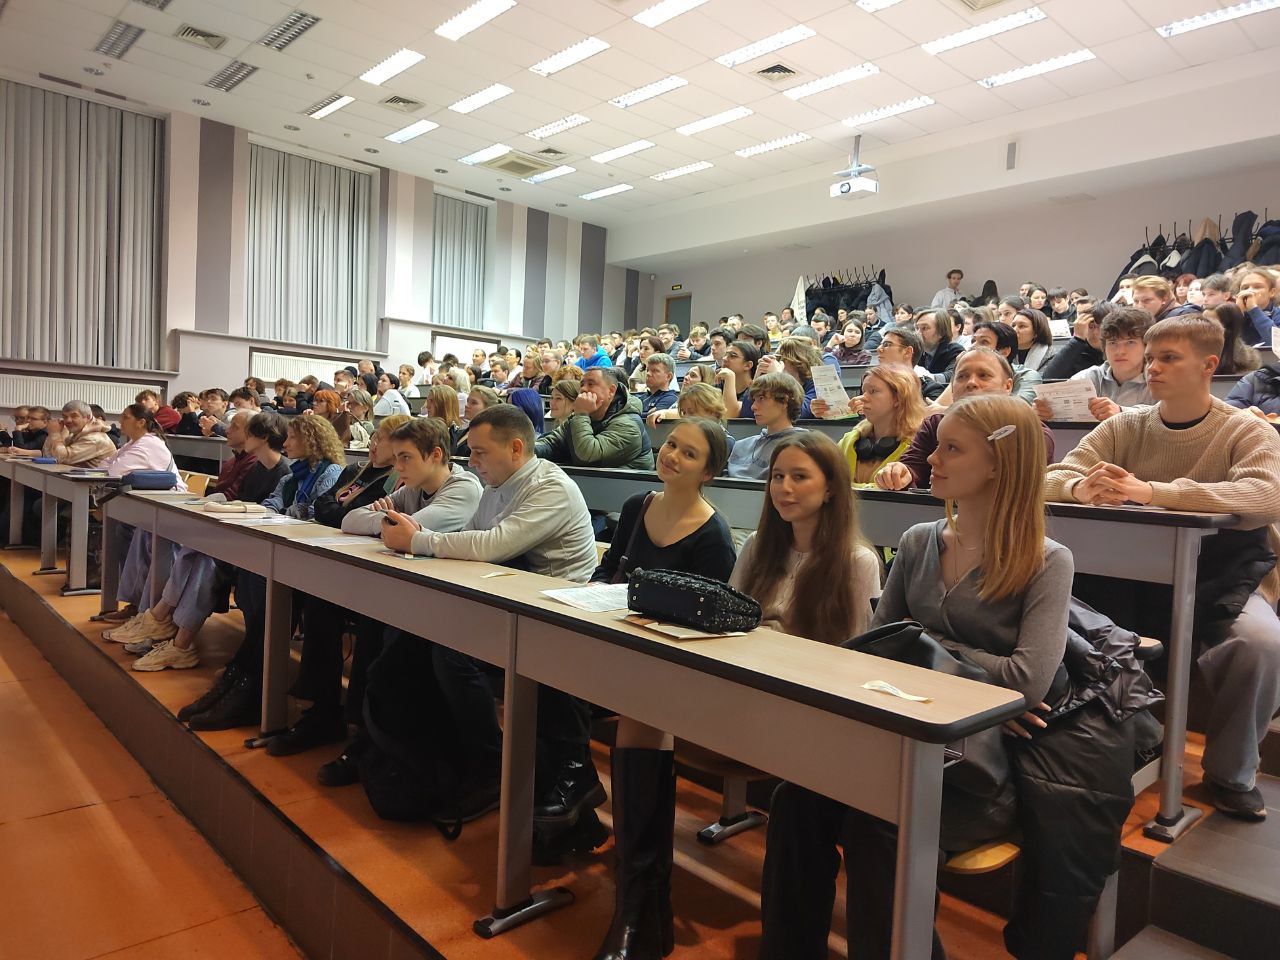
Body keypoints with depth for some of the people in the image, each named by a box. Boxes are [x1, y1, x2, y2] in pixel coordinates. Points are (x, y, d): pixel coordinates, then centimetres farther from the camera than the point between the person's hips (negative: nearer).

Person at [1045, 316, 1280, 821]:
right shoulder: (1123, 428, 3)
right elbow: (1055, 477, -4)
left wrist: (1153, 491, -38)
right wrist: (1082, 486, -30)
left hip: (1224, 575, -2)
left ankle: (1231, 772, -2)